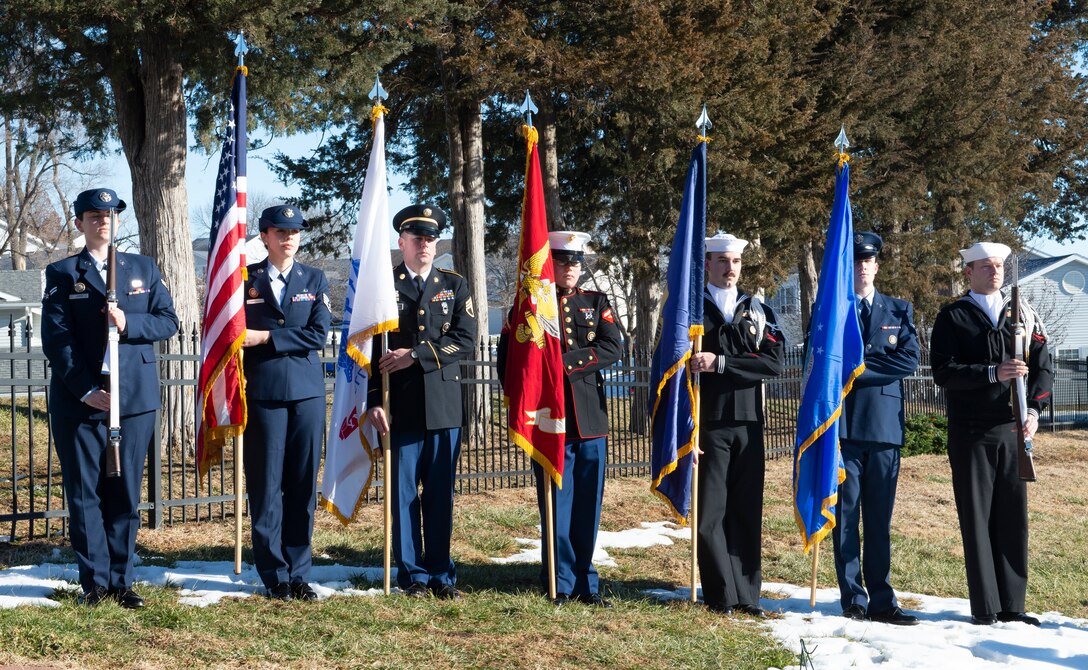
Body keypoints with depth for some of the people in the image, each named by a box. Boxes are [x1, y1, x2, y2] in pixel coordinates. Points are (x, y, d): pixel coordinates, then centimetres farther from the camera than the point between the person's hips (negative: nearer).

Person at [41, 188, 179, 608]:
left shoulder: (143, 269, 13)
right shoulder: (61, 274, 5)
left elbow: (168, 322, 5)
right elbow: (56, 339, -3)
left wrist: (128, 323, -14)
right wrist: (86, 390, -13)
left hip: (135, 399, 2)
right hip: (79, 400, -2)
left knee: (125, 494, 5)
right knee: (84, 494, 2)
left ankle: (121, 581, 14)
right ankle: (94, 582, 11)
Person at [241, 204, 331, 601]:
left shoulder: (315, 280, 10)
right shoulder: (244, 280, 7)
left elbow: (318, 334, -3)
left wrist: (266, 337, -10)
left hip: (307, 392, 2)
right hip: (263, 392, -1)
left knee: (303, 485, 4)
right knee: (266, 485, -1)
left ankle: (299, 574, 12)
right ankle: (274, 576, 8)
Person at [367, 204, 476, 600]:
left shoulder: (455, 286, 10)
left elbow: (465, 341, -3)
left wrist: (416, 355, -13)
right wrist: (374, 401, -7)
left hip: (444, 405, 1)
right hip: (401, 407, -1)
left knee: (441, 493, 5)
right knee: (404, 493, 2)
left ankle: (441, 575, 14)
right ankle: (412, 575, 12)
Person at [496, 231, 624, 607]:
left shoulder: (596, 303, 11)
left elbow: (613, 348, -4)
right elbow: (507, 357, 5)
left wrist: (565, 362, -14)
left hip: (590, 418, 2)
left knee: (588, 504, 5)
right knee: (555, 503, 0)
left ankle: (585, 583, 14)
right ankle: (561, 584, 9)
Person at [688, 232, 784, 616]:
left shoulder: (757, 311, 12)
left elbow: (775, 362, -2)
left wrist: (720, 362, -13)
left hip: (749, 423, 3)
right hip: (709, 423, -3)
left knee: (747, 511, 5)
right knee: (711, 512, -3)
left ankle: (747, 595, 13)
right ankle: (721, 596, 6)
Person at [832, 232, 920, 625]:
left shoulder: (899, 311, 13)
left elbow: (910, 360, -2)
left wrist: (857, 367, -8)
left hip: (884, 427, 2)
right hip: (843, 426, -1)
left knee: (880, 519, 5)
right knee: (845, 515, 1)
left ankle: (882, 601, 10)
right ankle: (853, 600, 8)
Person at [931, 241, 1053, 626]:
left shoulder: (1022, 314, 13)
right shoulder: (952, 318, 2)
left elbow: (1043, 367, 8)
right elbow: (943, 372, -8)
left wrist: (1033, 410, -8)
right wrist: (993, 373, -19)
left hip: (1013, 431, 3)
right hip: (971, 433, -3)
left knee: (1014, 517, 5)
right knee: (977, 518, 0)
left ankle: (1012, 606, 13)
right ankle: (985, 609, 7)